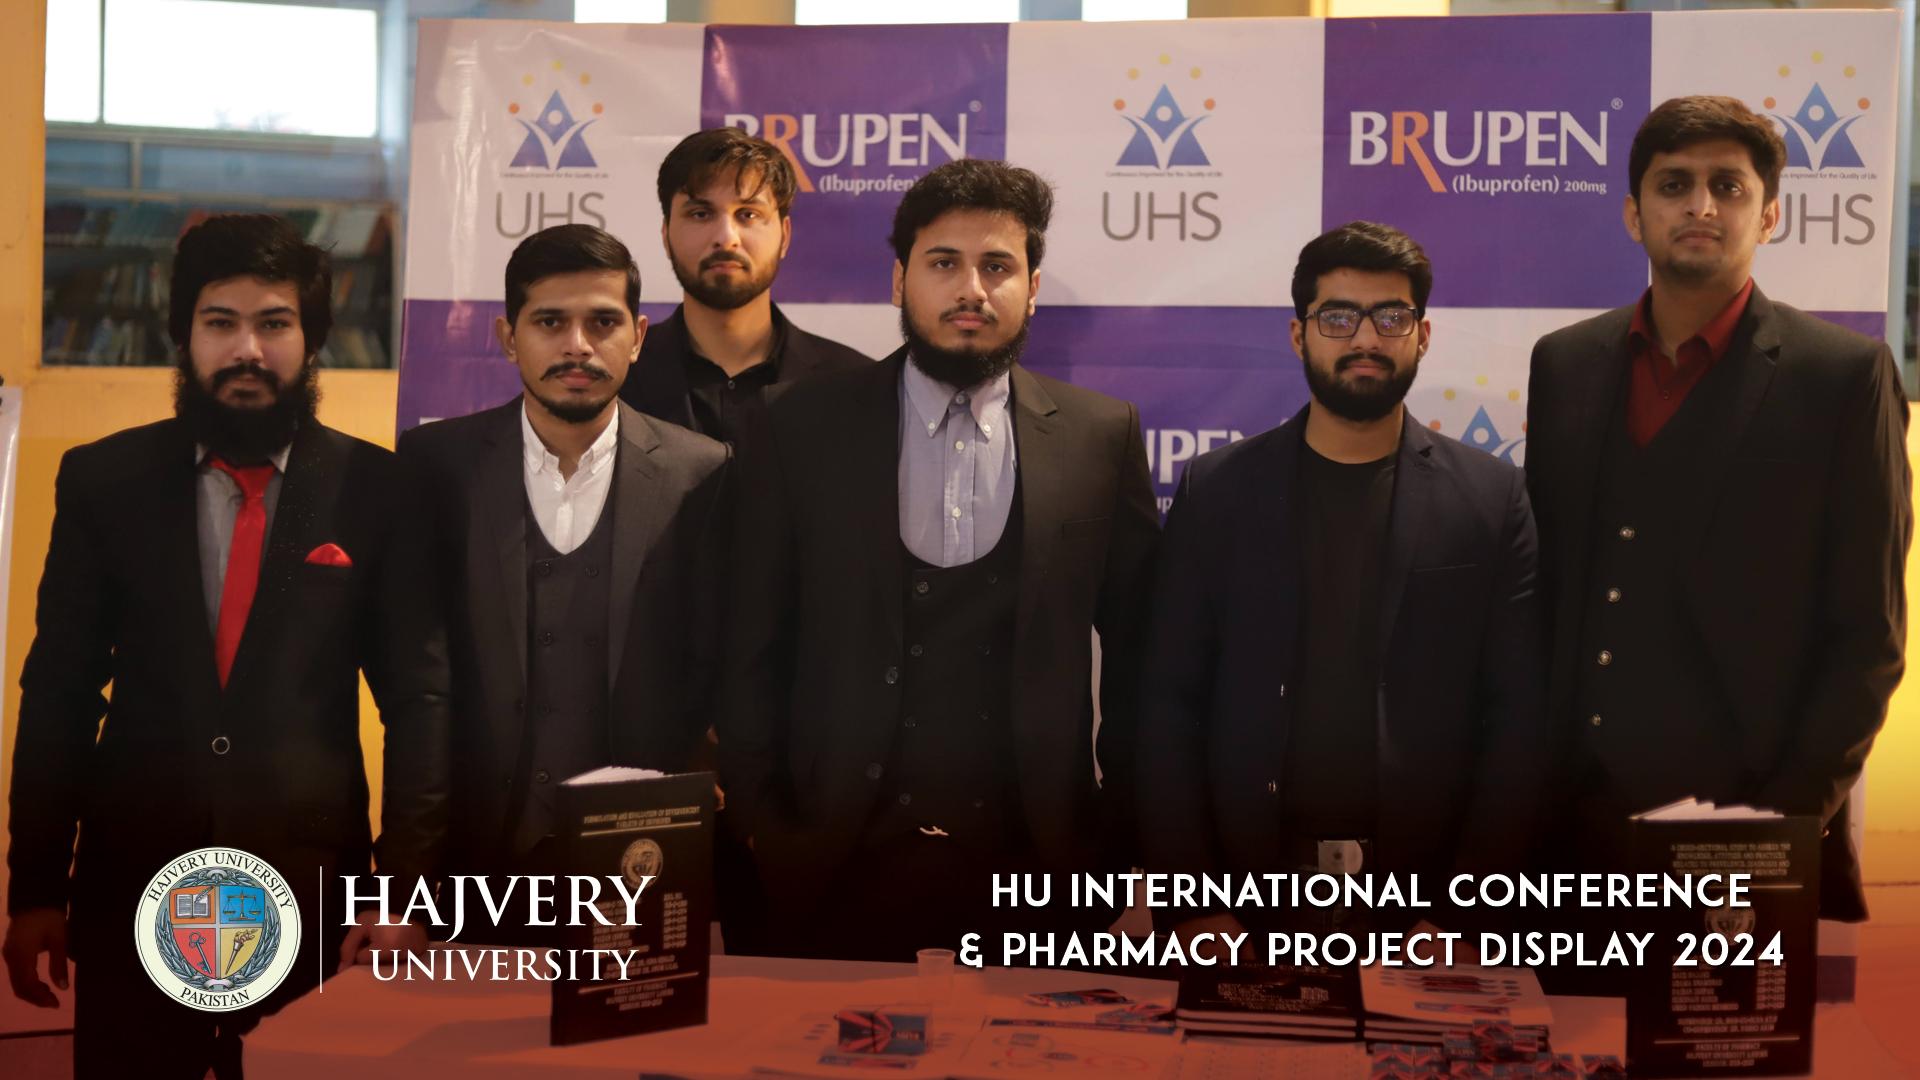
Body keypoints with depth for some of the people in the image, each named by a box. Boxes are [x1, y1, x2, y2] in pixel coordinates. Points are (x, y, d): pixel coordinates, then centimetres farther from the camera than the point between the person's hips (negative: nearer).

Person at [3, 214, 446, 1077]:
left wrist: (407, 886, -6)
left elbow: (417, 694, -1)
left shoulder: (376, 489, -2)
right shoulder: (103, 480, 2)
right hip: (132, 884, 1)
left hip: (314, 886, -1)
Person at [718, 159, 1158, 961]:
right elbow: (753, 651, 3)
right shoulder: (808, 428, 2)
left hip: (1030, 867, 1)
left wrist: (1118, 837, 3)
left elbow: (1136, 658, 7)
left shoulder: (1101, 437, 3)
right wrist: (764, 831, -1)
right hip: (837, 865, 0)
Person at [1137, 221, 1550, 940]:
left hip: (1423, 899, 0)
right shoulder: (1215, 490, 2)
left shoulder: (1491, 497, 2)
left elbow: (1518, 718, -1)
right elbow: (1169, 705, 0)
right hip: (1244, 900, 0)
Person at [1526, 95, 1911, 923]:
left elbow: (1869, 630, -4)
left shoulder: (1845, 375, -3)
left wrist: (1798, 807, -12)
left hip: (1755, 832, -3)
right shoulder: (1563, 364, 8)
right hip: (1580, 822, 3)